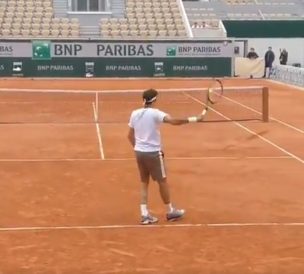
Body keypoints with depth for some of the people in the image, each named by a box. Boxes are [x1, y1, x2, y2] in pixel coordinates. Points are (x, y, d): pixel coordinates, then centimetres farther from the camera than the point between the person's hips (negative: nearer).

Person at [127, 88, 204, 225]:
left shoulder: (134, 114, 2)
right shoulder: (155, 113, -16)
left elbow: (130, 135, 9)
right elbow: (174, 121, -30)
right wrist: (194, 119, -27)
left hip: (139, 152, 6)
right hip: (153, 152, -6)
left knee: (144, 182, 12)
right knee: (162, 181, 9)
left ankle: (144, 214, 8)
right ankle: (170, 211, 22)